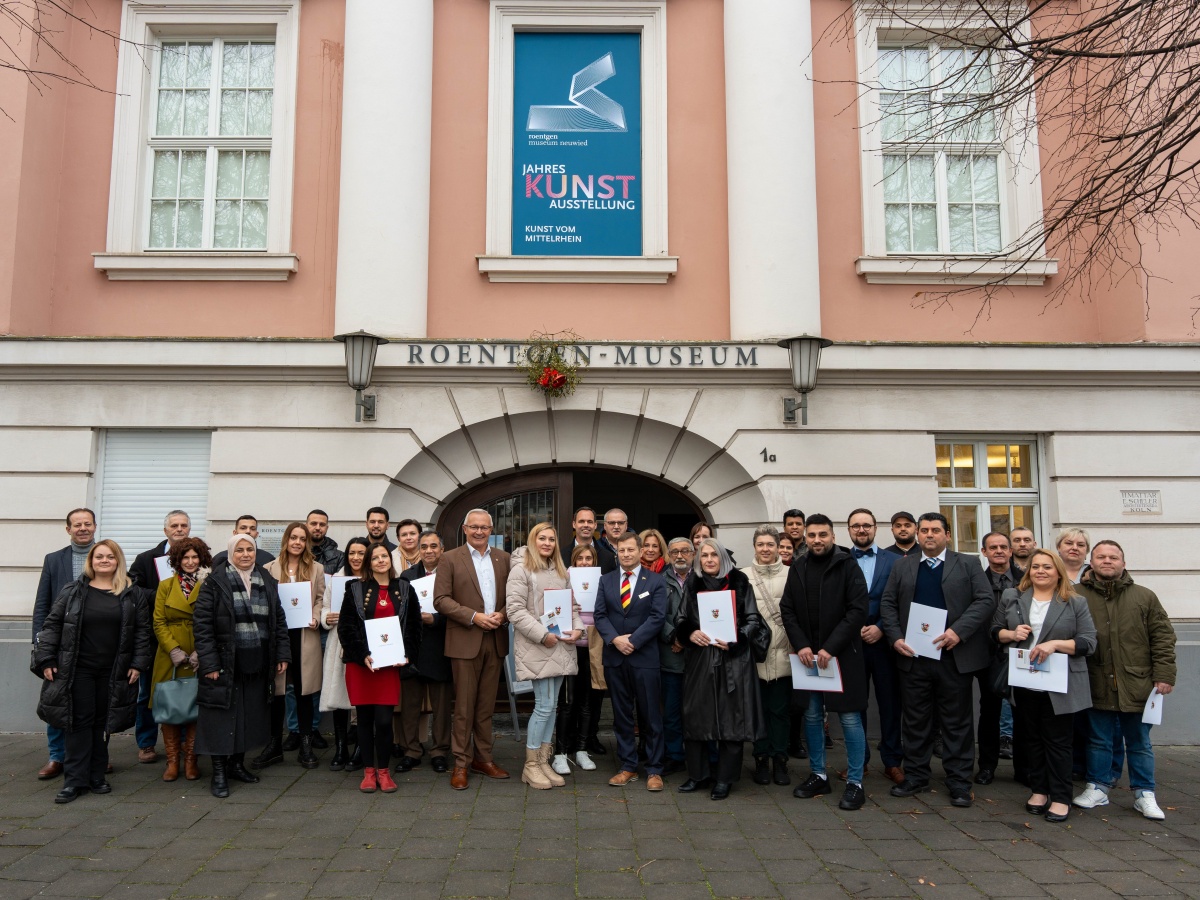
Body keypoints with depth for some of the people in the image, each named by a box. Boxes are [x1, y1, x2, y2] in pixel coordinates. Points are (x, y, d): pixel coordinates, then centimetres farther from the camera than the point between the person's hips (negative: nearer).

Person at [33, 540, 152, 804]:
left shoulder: (133, 594, 3)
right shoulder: (72, 592, 2)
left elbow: (142, 631, 3)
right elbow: (52, 625, 3)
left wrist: (138, 663, -3)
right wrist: (46, 660, -4)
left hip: (114, 672, 1)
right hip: (77, 669, -1)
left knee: (103, 722, 8)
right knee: (78, 722, 0)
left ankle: (96, 777, 19)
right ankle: (74, 780, 7)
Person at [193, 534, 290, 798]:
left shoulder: (267, 583, 9)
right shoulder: (215, 583, -6)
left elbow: (279, 621, 13)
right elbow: (201, 623, -10)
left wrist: (283, 655, 7)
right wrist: (209, 663, -15)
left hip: (257, 665, 5)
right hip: (225, 663, -4)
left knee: (250, 716, 12)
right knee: (223, 717, 2)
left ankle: (237, 764, 28)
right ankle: (219, 772, 13)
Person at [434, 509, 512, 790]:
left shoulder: (503, 559, 11)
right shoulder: (450, 559, 0)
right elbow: (440, 600, -7)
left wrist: (503, 615, -9)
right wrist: (474, 617, -15)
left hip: (495, 640, 3)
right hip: (465, 641, -3)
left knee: (486, 704, 11)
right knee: (464, 706, 1)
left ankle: (483, 757, 22)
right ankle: (461, 763, 11)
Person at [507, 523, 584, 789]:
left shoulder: (560, 571, 15)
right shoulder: (521, 570, -7)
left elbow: (571, 604, 18)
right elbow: (515, 610, -13)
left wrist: (577, 628, -2)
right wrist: (542, 635, -17)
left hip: (561, 647, 7)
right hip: (536, 648, -7)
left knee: (551, 706, 10)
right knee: (544, 706, -7)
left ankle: (543, 762, 19)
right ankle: (530, 765, 6)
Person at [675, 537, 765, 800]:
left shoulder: (739, 582, -2)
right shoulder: (692, 584, 6)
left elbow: (753, 620, -2)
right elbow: (682, 621, 9)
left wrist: (735, 640, -16)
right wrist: (690, 634, -12)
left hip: (733, 660, -2)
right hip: (699, 660, 2)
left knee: (731, 717, 1)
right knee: (696, 716, 5)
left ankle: (725, 778, 13)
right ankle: (698, 774, 20)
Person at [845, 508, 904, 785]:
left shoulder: (894, 561, 5)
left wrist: (881, 628, -10)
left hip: (883, 641, 0)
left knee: (890, 703, 6)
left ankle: (892, 761, 18)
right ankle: (858, 761, 18)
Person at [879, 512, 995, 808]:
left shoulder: (968, 564, 5)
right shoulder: (902, 567, 12)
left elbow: (986, 600, -5)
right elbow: (888, 603, 9)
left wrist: (959, 631, -17)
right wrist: (895, 637, -6)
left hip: (955, 656, -2)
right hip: (913, 656, 2)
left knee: (957, 722, 5)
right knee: (915, 720, 9)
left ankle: (959, 782, 15)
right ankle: (915, 776, 20)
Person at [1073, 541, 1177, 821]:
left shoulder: (1144, 597, 4)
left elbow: (1163, 637, 3)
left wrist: (1164, 675, -4)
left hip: (1136, 685, 1)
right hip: (1097, 685, -1)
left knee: (1139, 743, 12)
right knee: (1099, 741, 11)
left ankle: (1144, 794, 24)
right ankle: (1097, 789, 23)